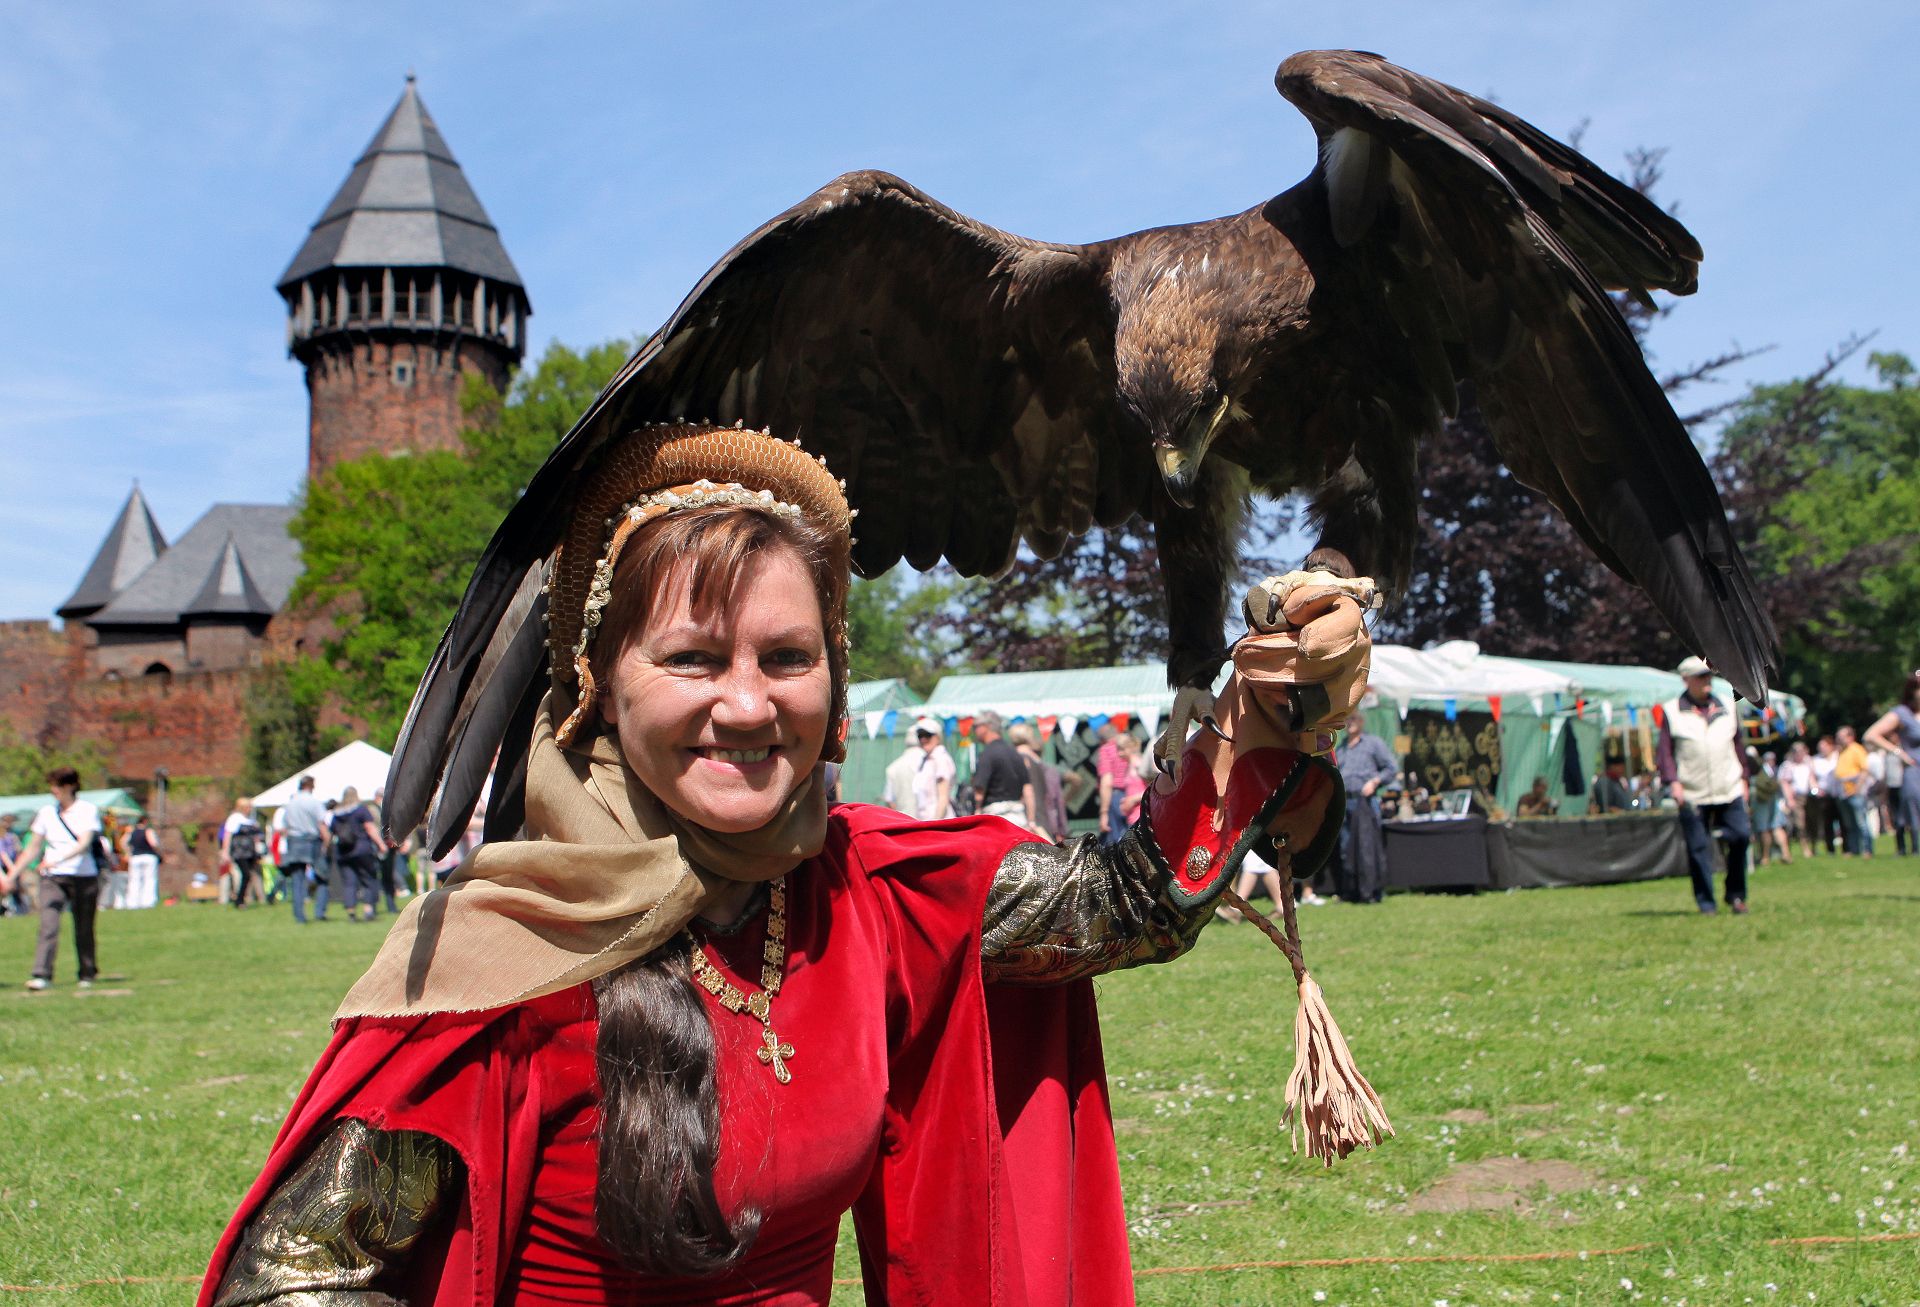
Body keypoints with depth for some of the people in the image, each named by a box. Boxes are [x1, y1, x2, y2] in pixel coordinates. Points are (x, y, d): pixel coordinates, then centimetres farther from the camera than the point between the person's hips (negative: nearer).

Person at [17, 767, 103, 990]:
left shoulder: (88, 810, -2)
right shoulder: (46, 813, 10)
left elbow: (84, 844, -15)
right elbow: (32, 848, 15)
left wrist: (57, 860, -28)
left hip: (84, 877, -2)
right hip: (52, 878, 2)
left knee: (83, 930, 5)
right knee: (48, 925, -14)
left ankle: (87, 974, 20)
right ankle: (42, 975, -20)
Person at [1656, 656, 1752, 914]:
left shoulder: (1726, 708, 12)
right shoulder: (1672, 711, 1)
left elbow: (1737, 745, 20)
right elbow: (1664, 750, 0)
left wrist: (1743, 778, 17)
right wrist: (1673, 781, -10)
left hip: (1729, 791, 3)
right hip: (1692, 794, -3)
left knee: (1741, 837, -4)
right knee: (1698, 849, -1)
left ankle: (1736, 895, 13)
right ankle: (1705, 902, 9)